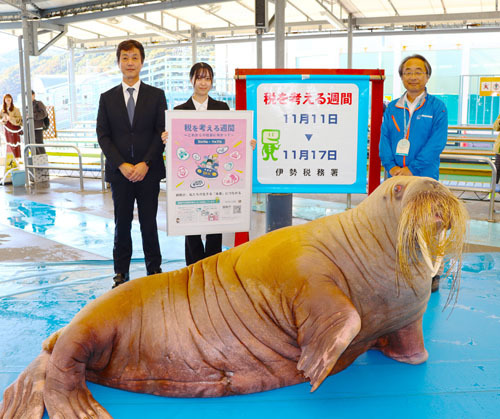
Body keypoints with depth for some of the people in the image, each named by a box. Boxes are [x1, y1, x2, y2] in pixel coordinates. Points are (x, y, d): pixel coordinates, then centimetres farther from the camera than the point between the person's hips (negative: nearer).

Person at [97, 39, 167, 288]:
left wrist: (146, 164, -11)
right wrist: (121, 165, -10)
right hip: (119, 172, 1)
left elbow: (162, 133, -1)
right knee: (122, 224, 7)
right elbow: (103, 135, 3)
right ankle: (121, 272, 18)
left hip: (149, 171, -1)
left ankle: (154, 269, 18)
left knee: (149, 223, 5)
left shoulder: (156, 95, 5)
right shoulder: (107, 98, 8)